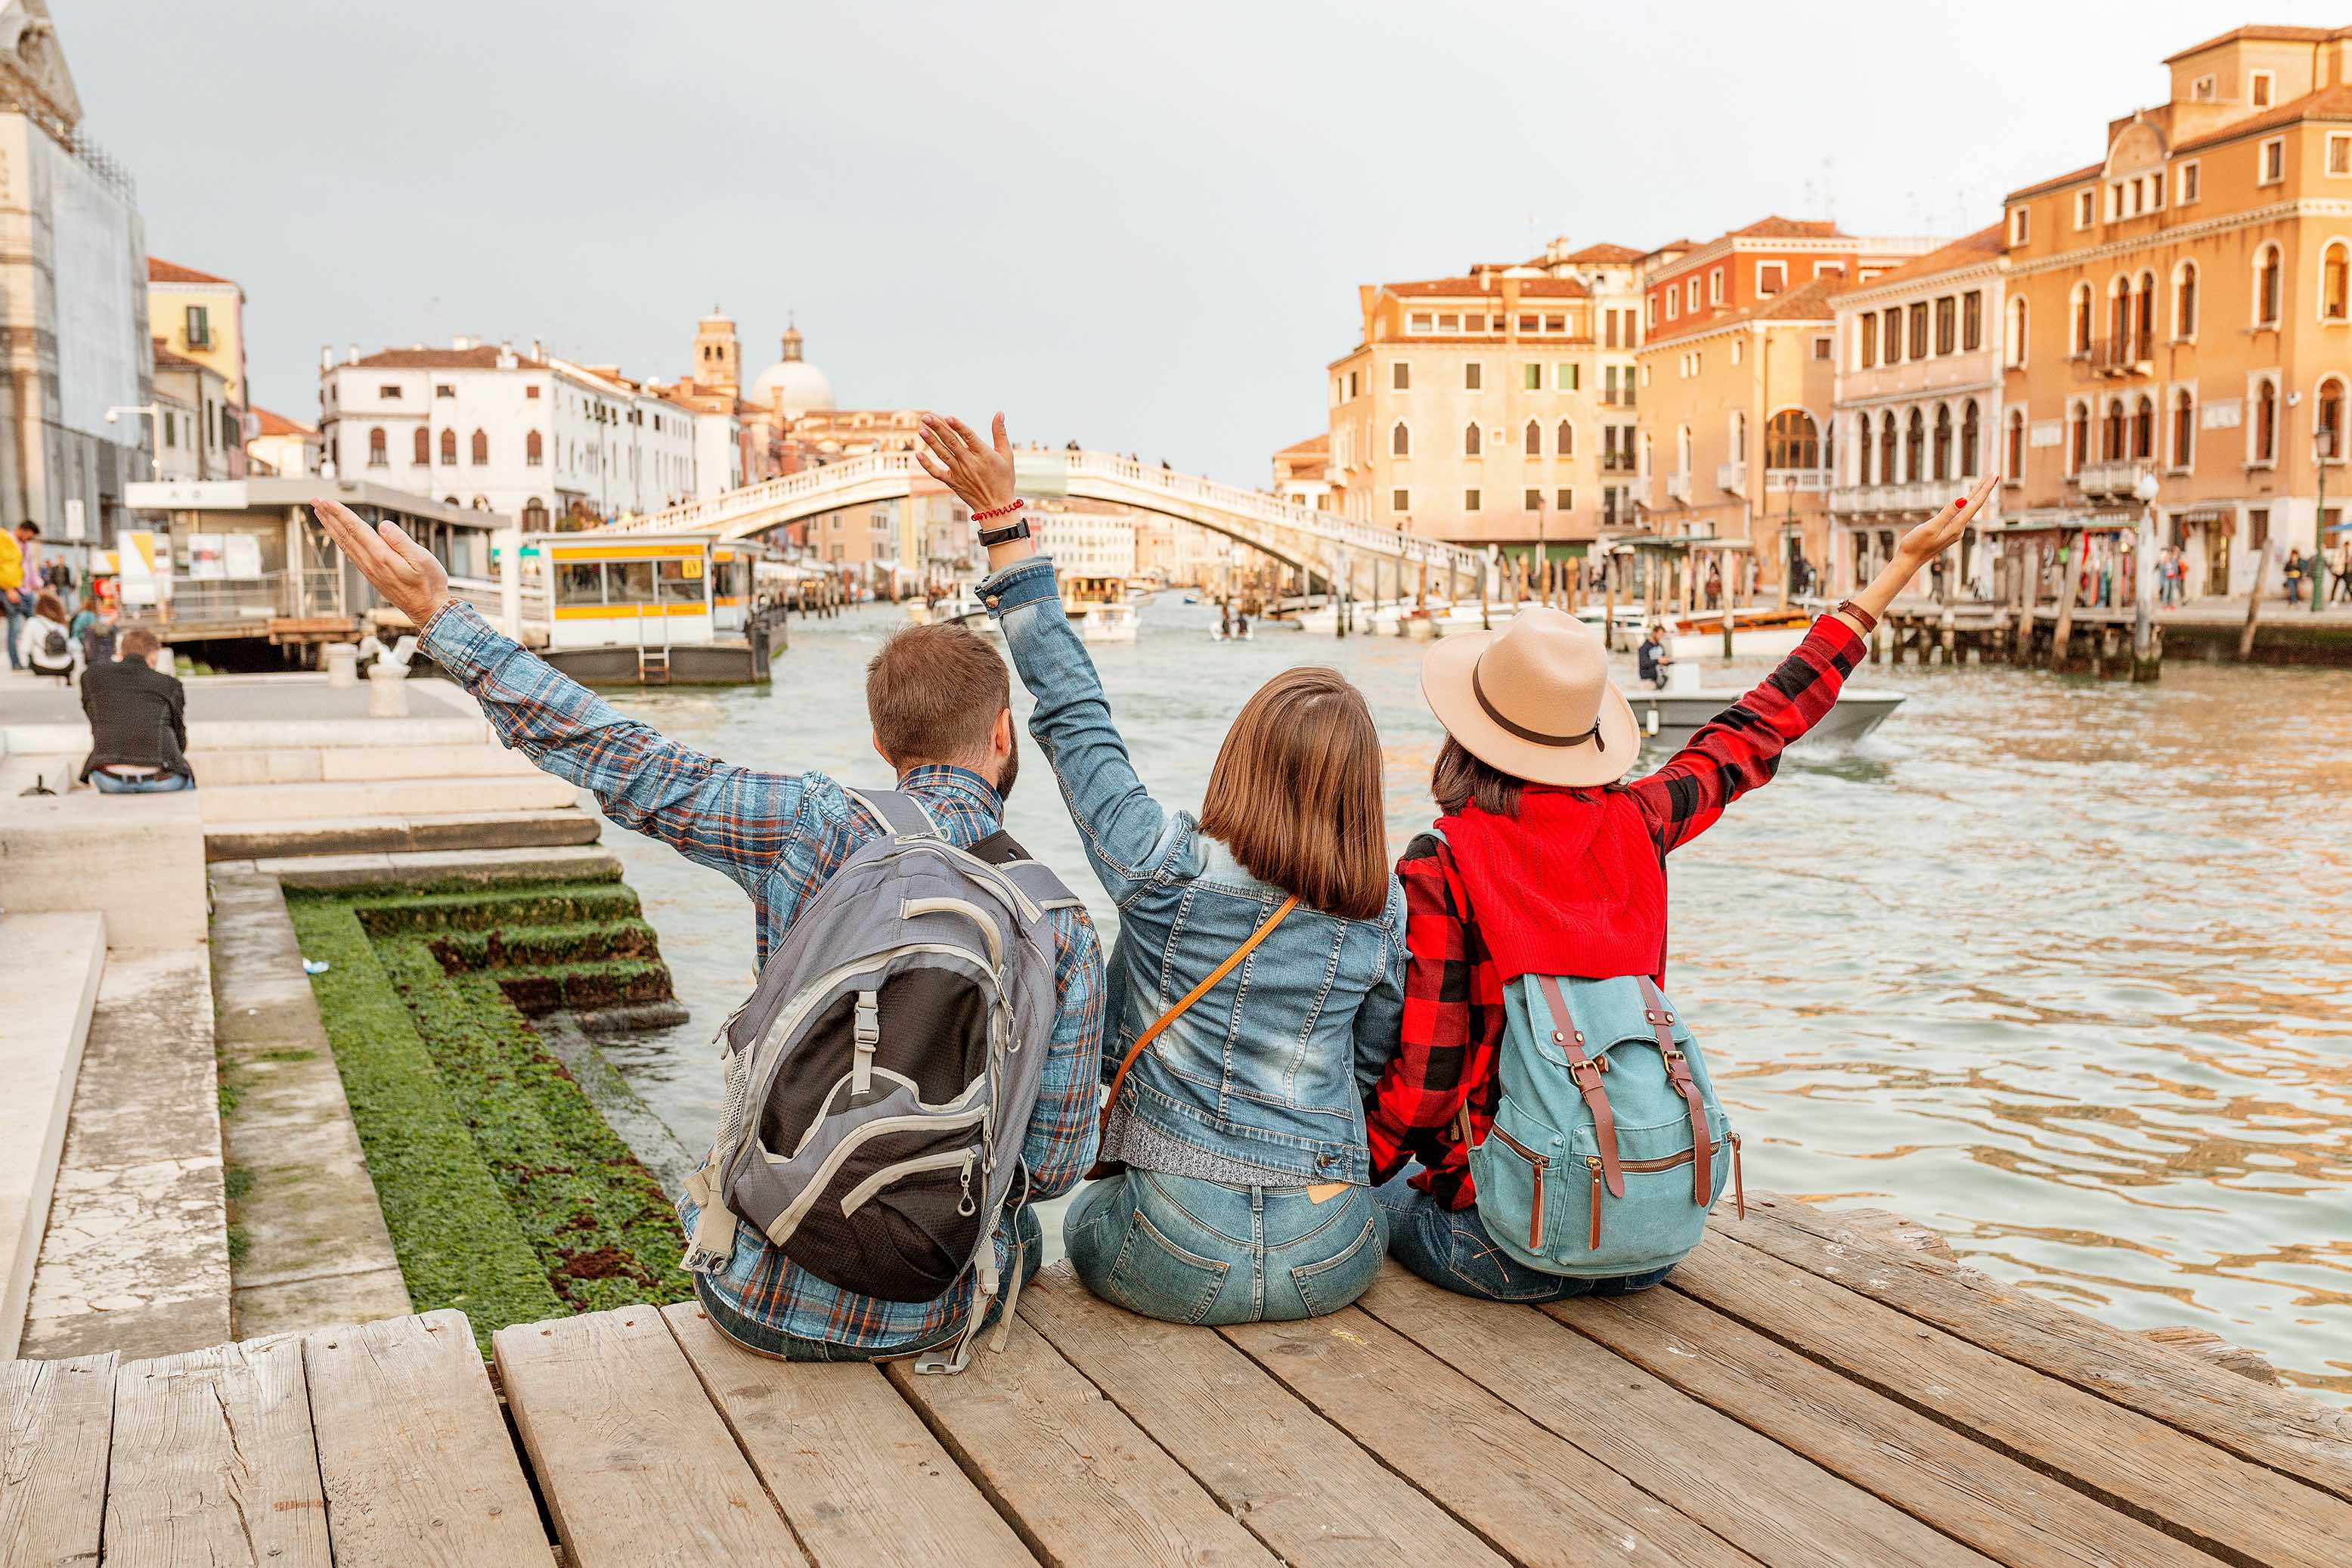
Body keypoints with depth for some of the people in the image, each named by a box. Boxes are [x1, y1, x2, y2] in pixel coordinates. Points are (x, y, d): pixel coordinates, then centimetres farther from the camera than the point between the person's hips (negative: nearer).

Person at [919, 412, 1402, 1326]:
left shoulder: (1164, 870, -13)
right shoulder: (1382, 912, -4)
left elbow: (1072, 708, -9)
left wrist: (1003, 522, -5)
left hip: (1177, 1260, -2)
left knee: (1088, 1220, 34)